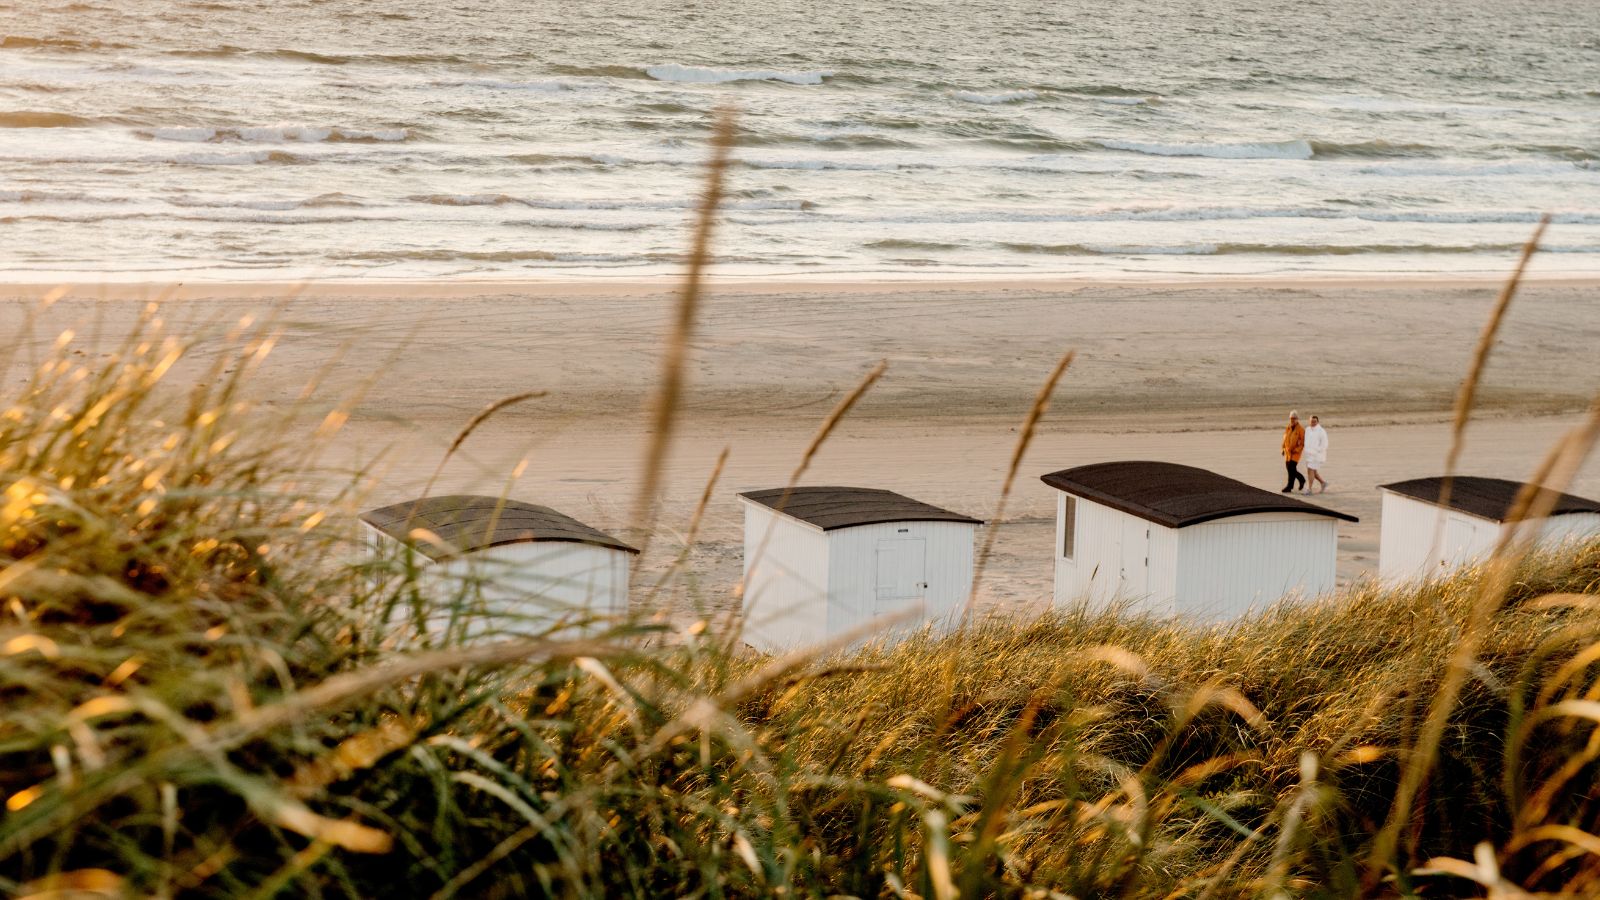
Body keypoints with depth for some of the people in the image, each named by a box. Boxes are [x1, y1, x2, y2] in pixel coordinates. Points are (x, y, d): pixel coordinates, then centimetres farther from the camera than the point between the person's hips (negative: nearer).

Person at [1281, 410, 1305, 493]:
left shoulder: (1301, 430, -9)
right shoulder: (1287, 429, 9)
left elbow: (1303, 442, -10)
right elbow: (1285, 439, 18)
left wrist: (1296, 450, -17)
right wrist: (1283, 449, 12)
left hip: (1295, 452, -7)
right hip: (1288, 451, 7)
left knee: (1292, 468, -11)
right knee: (1288, 467, 10)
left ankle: (1289, 486, -6)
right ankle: (1301, 479, 32)